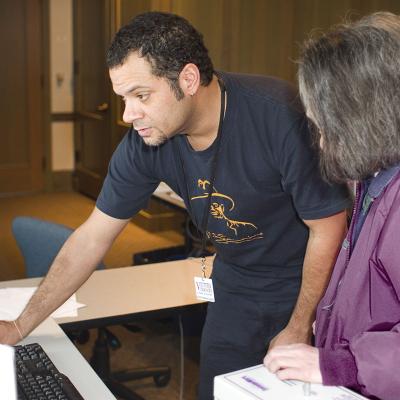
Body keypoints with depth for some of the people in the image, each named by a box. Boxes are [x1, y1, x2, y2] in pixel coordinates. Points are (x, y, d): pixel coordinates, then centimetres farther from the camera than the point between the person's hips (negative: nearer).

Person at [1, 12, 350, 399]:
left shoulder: (277, 116, -31)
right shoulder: (143, 143, -16)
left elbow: (328, 226, -21)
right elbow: (92, 237, -7)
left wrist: (299, 329, -14)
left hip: (310, 280, -3)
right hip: (237, 283, 4)